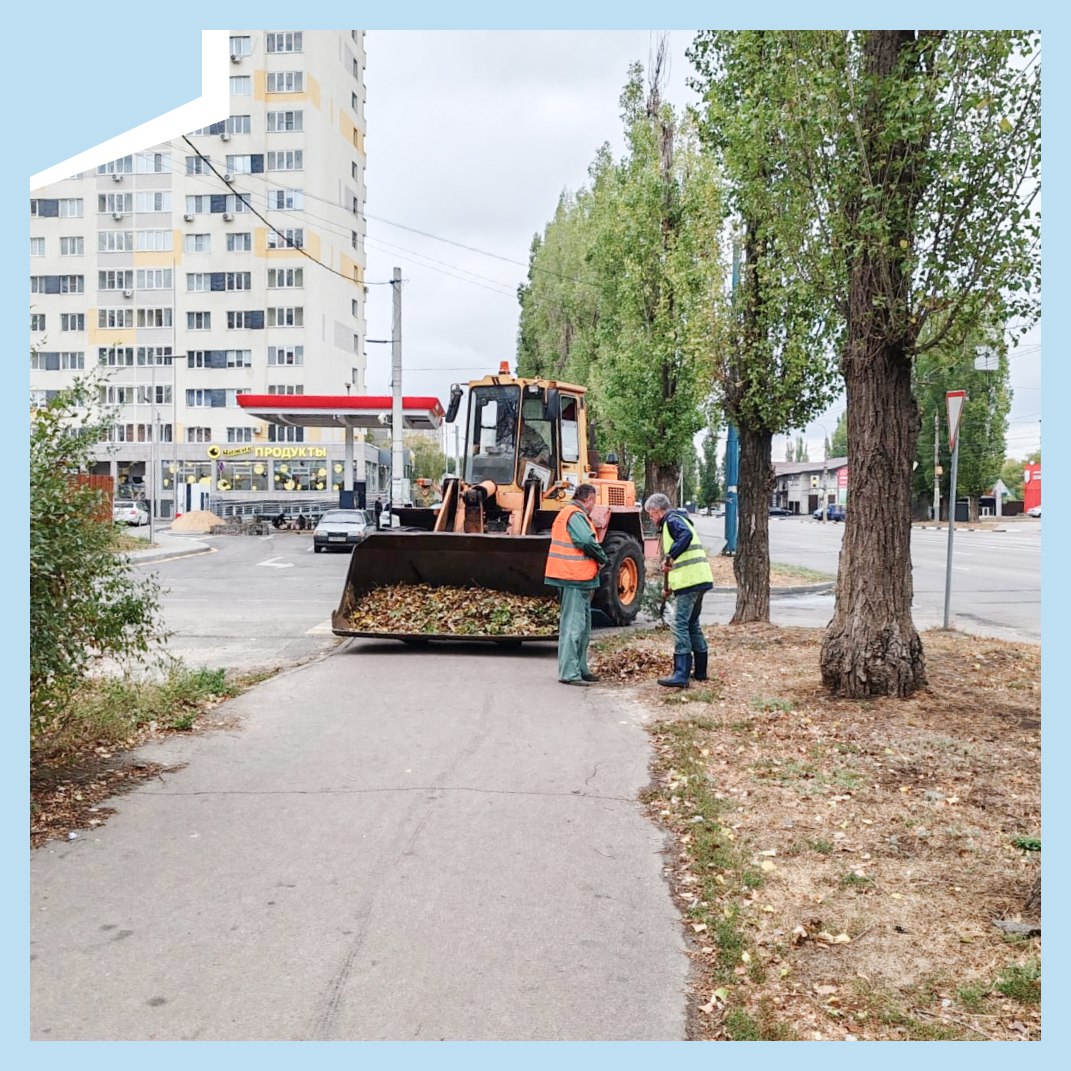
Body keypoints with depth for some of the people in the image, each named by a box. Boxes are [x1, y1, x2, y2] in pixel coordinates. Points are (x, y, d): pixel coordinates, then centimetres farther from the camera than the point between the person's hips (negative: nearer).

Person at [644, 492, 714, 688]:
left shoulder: (672, 520, -7)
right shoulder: (679, 519, 23)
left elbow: (686, 535, -27)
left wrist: (669, 557, -22)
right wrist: (672, 564, 13)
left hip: (689, 580, -10)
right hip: (698, 578, 10)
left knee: (680, 624, -10)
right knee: (692, 624, 18)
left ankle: (681, 675, -13)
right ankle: (700, 670, 25)